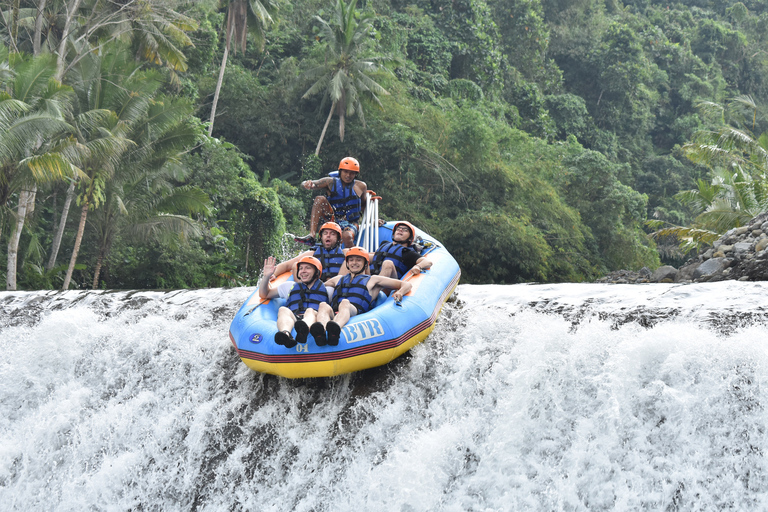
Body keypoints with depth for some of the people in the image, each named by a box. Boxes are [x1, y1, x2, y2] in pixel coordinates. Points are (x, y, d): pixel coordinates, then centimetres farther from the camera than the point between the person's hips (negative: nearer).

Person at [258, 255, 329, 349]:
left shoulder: (326, 289, 33)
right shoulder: (290, 286, 37)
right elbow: (264, 294, 36)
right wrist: (267, 276, 22)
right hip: (293, 320, 2)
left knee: (310, 311, -36)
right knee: (283, 310, -32)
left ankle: (303, 329, -73)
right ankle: (286, 334, -66)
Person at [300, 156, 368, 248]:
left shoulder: (361, 186, 2)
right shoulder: (331, 183, -1)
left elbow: (364, 204, 19)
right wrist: (308, 184, -35)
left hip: (351, 223, -2)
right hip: (333, 219, 2)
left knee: (347, 236, -38)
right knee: (320, 199, -22)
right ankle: (311, 235, -32)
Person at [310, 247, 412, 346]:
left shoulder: (372, 280, 30)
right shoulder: (338, 280, 42)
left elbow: (406, 284, 26)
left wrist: (399, 293, 3)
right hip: (333, 315, 3)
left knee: (345, 303, -38)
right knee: (323, 306, -33)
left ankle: (335, 329, -72)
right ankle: (321, 332, -68)